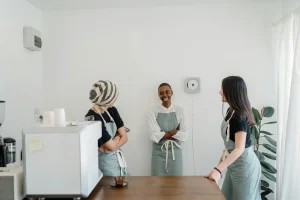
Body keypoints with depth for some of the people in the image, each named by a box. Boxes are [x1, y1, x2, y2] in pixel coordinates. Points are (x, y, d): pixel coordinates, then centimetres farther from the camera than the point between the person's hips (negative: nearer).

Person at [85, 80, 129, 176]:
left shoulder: (112, 110, -1)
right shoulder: (91, 118, -22)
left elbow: (124, 137, -2)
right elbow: (111, 145, -18)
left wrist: (108, 148, -16)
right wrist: (118, 136, 1)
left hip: (118, 158, 7)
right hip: (106, 161, -6)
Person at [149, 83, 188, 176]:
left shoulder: (179, 111, 1)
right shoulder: (155, 113, 0)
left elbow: (184, 134, -4)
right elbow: (155, 136, -9)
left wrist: (164, 134, -10)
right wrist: (174, 132, -10)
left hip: (175, 152, 1)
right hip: (159, 153, 0)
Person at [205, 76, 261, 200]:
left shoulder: (239, 116, -24)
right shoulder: (231, 111, 5)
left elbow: (239, 149, -33)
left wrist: (218, 169, -40)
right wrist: (223, 157, 15)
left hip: (244, 164, -9)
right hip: (233, 162, 9)